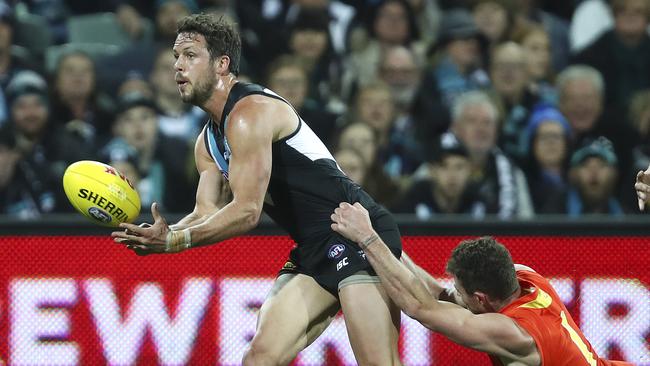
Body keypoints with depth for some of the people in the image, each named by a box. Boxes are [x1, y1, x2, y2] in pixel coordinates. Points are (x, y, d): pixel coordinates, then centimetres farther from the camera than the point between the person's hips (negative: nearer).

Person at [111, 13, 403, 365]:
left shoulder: (249, 113, -16)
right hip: (312, 253, 10)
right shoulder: (208, 141, 15)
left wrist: (172, 241, -21)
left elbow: (246, 211, -21)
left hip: (358, 236, -10)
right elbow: (206, 214, 8)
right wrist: (160, 235, -12)